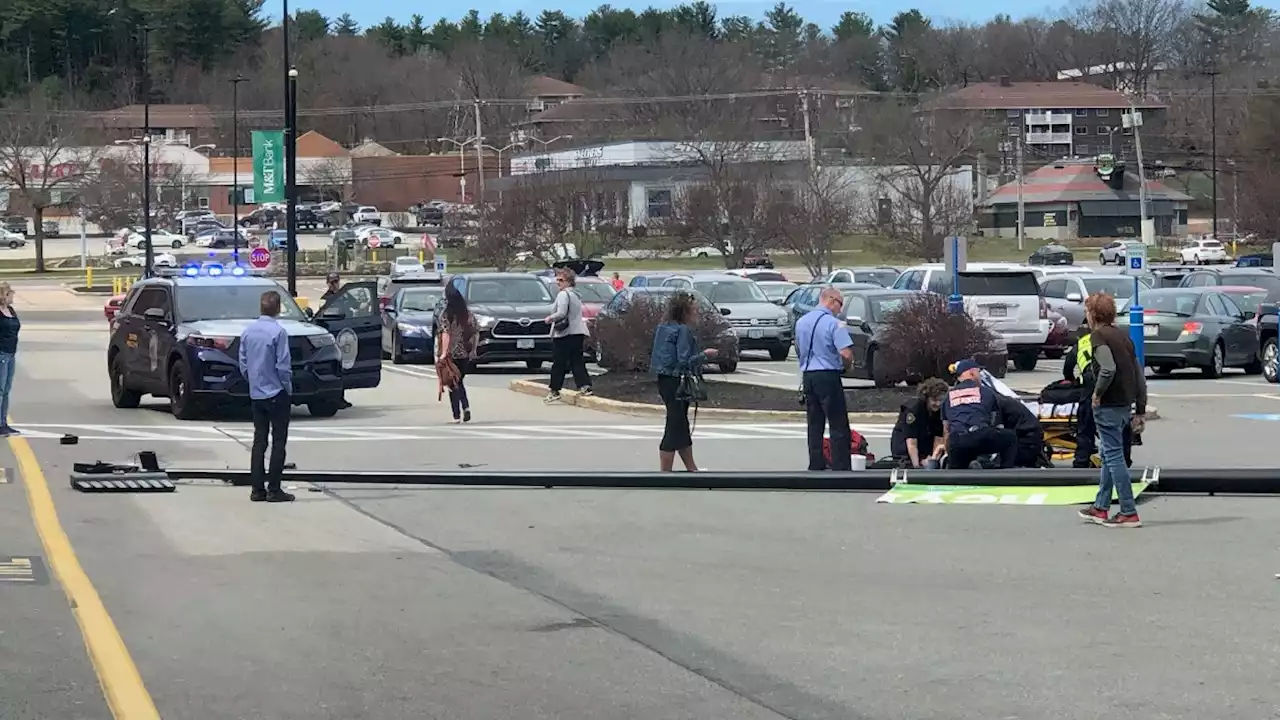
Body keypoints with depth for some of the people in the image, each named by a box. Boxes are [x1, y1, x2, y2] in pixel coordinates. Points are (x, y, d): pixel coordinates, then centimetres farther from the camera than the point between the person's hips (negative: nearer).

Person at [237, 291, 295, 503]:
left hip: (256, 394, 6)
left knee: (259, 440, 10)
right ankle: (274, 489, -2)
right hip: (276, 393, -6)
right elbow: (283, 365, -16)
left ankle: (257, 489, 9)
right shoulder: (278, 332, -16)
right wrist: (288, 388, -2)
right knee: (278, 441, 0)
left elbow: (243, 363, 9)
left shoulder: (248, 332, 4)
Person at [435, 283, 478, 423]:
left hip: (452, 354, -5)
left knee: (453, 385, 3)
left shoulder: (446, 315, -10)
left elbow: (445, 334, -18)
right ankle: (466, 407, -1)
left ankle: (457, 415, 0)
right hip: (465, 354, 5)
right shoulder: (468, 313, 5)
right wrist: (472, 350, 14)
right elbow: (475, 332, 6)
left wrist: (444, 353, -20)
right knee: (459, 382, 19)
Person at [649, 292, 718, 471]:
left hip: (665, 381, 10)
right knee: (674, 429, -4)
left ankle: (692, 469, 30)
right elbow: (685, 361, -23)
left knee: (681, 425, 19)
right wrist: (705, 355, -9)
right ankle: (665, 472, -2)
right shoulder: (682, 330, -17)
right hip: (677, 383, -10)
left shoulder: (663, 328, 10)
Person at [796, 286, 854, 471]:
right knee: (838, 427, -3)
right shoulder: (834, 324, -12)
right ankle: (841, 468, -7)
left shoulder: (801, 322, 10)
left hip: (807, 376, 7)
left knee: (814, 426, 12)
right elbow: (846, 353, -19)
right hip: (828, 377, -7)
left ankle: (816, 467, 12)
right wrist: (846, 366, 1)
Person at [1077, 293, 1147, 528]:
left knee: (1114, 456, -5)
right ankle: (1101, 508, 28)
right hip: (1125, 404, 9)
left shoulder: (1099, 336, -11)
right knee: (1110, 455, 19)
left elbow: (1108, 369, -29)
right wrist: (1141, 410, 16)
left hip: (1108, 405, -9)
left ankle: (1129, 513, -6)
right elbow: (1140, 376, 13)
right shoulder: (1122, 335, 14)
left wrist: (1098, 393, -13)